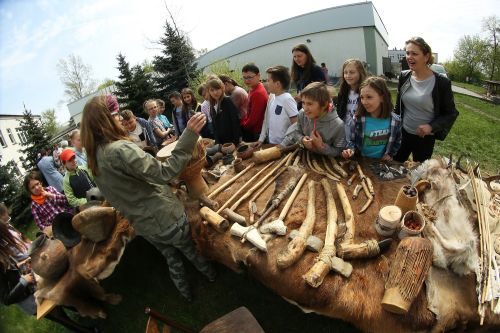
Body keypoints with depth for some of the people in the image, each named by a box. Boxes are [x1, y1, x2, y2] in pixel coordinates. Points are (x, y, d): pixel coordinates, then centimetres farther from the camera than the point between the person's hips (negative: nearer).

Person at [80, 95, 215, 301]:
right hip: (165, 218, -7)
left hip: (142, 225, 7)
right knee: (191, 251, 22)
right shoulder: (119, 149, -28)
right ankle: (209, 275, 48)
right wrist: (189, 135, -39)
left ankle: (185, 292, 47)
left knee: (171, 258, 28)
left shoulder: (93, 159, 0)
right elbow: (164, 173, -35)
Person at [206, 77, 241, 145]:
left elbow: (236, 122, -16)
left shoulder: (228, 101, -11)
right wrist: (217, 142, 6)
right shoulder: (212, 106, 9)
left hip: (232, 141, -6)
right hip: (221, 143, 7)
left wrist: (236, 141, -18)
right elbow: (215, 127, 13)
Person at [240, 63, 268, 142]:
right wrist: (243, 121, 5)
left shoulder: (258, 93, -22)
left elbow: (254, 118, -21)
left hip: (256, 134, -9)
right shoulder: (253, 90, 8)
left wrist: (242, 124, -7)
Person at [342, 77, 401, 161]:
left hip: (382, 163, 1)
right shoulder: (358, 119, -11)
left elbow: (397, 141, 11)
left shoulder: (395, 120, -7)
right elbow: (352, 140, 1)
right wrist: (350, 150, -17)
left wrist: (390, 154, 1)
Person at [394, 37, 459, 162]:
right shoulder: (404, 77, -4)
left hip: (425, 138, -3)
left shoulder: (441, 82, -15)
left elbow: (451, 113, -8)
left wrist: (431, 126, -23)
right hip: (402, 133, 3)